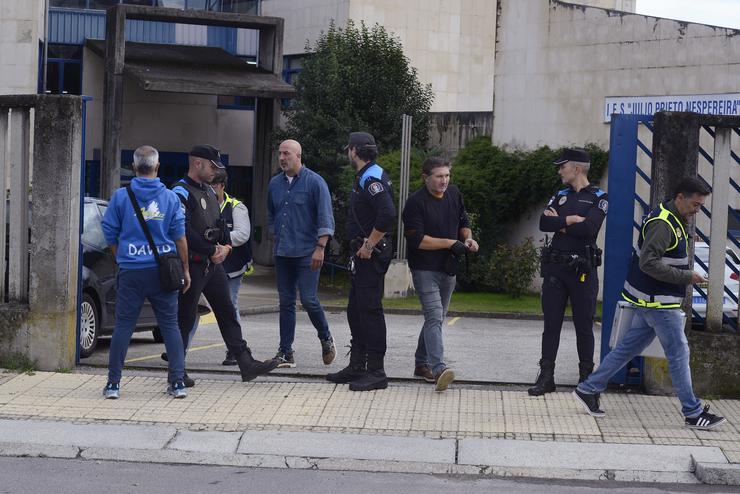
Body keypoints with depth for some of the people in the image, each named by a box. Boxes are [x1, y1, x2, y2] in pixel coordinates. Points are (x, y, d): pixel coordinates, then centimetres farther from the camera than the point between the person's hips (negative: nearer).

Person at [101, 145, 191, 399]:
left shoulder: (121, 196, -1)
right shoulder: (170, 197, 1)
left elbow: (110, 233, 5)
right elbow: (180, 237, 2)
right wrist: (185, 270, 10)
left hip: (131, 271, -1)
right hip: (163, 271, 1)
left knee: (123, 326, 4)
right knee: (170, 325, 8)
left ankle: (113, 383, 5)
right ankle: (178, 382, 6)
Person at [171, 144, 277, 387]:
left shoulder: (209, 191, 16)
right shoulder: (181, 193, -13)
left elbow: (220, 223, 19)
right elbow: (185, 233, -22)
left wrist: (226, 246, -1)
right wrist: (212, 251, -15)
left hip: (214, 264, 9)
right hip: (191, 264, -9)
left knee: (227, 313, 7)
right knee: (185, 318, 0)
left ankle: (246, 364, 8)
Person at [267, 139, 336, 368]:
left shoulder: (314, 182, -6)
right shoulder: (275, 184, 10)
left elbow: (325, 219, -8)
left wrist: (320, 248, -14)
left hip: (307, 253, -5)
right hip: (282, 253, 5)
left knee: (308, 300, -10)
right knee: (286, 302, 6)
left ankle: (326, 339, 15)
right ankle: (286, 352, 10)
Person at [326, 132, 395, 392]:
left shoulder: (372, 179, -16)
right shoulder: (365, 177, 17)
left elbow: (387, 215, -29)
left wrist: (369, 246, -21)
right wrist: (364, 247, 15)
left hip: (371, 254, -11)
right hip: (363, 254, 11)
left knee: (370, 309, -8)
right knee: (356, 310, 14)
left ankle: (376, 372, -4)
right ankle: (357, 366, 22)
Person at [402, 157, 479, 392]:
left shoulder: (454, 194, 8)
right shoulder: (416, 202, -14)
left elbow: (463, 222, 22)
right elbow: (417, 240, -19)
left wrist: (468, 238, 1)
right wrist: (451, 243, -18)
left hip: (448, 268, 7)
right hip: (425, 269, -7)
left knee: (436, 318, 15)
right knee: (434, 317, -19)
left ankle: (422, 363, 27)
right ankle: (438, 369, -28)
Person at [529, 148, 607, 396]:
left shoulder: (598, 197, -2)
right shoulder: (560, 195, 13)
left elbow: (588, 229, -19)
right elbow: (544, 222, -3)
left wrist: (559, 223, -7)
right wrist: (570, 220, -14)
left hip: (583, 270, -4)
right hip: (555, 267, 4)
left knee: (584, 325, 4)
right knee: (551, 324, 4)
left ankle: (586, 376, 14)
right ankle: (546, 377, 8)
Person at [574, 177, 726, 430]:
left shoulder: (674, 221, 13)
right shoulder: (662, 224, -19)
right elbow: (649, 263, -25)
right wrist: (687, 277, -21)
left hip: (651, 300, 10)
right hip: (658, 302, -10)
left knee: (628, 347, 13)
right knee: (679, 353, -3)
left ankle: (589, 389, 18)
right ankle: (693, 413, 5)